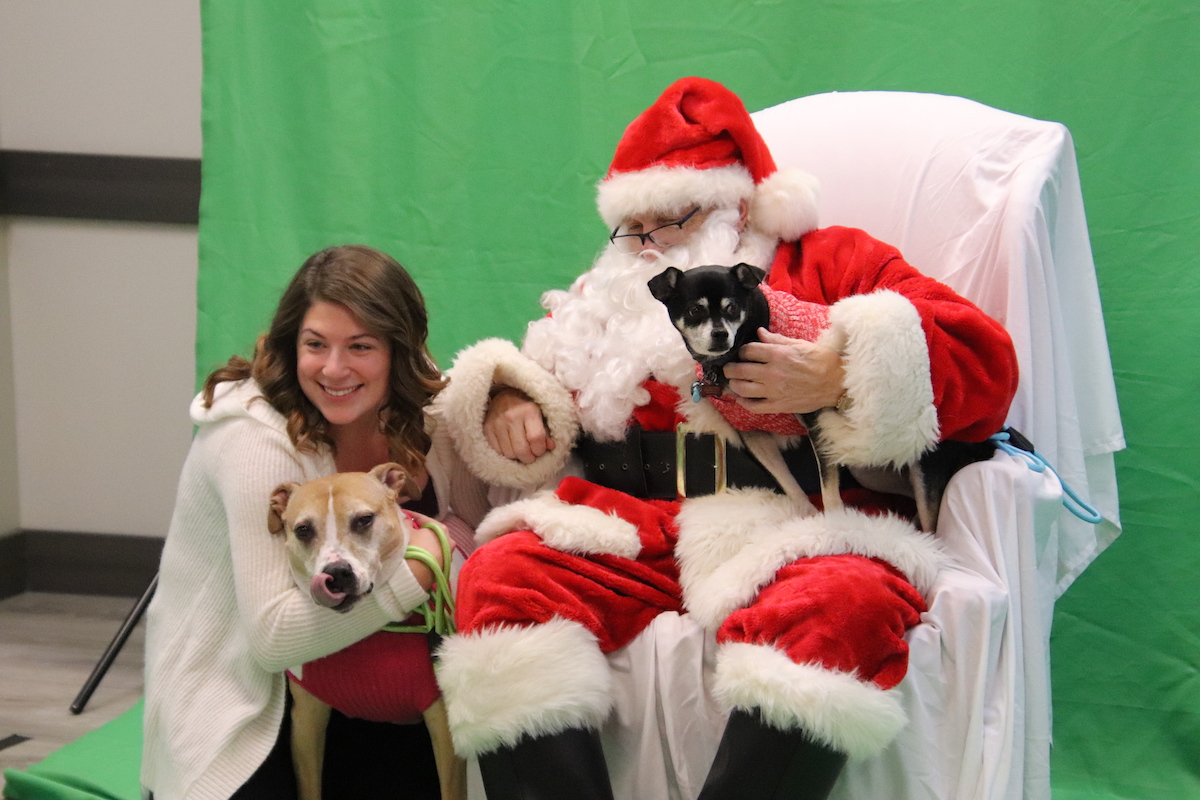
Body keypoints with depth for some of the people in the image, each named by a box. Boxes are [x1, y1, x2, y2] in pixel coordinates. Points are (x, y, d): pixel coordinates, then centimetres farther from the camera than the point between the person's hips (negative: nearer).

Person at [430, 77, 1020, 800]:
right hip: (634, 532, 3)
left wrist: (842, 376, -13)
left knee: (846, 604, -38)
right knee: (499, 578, -26)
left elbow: (987, 362, 4)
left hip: (799, 533, -3)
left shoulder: (832, 262, 16)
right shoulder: (606, 301, 30)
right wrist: (505, 403, 8)